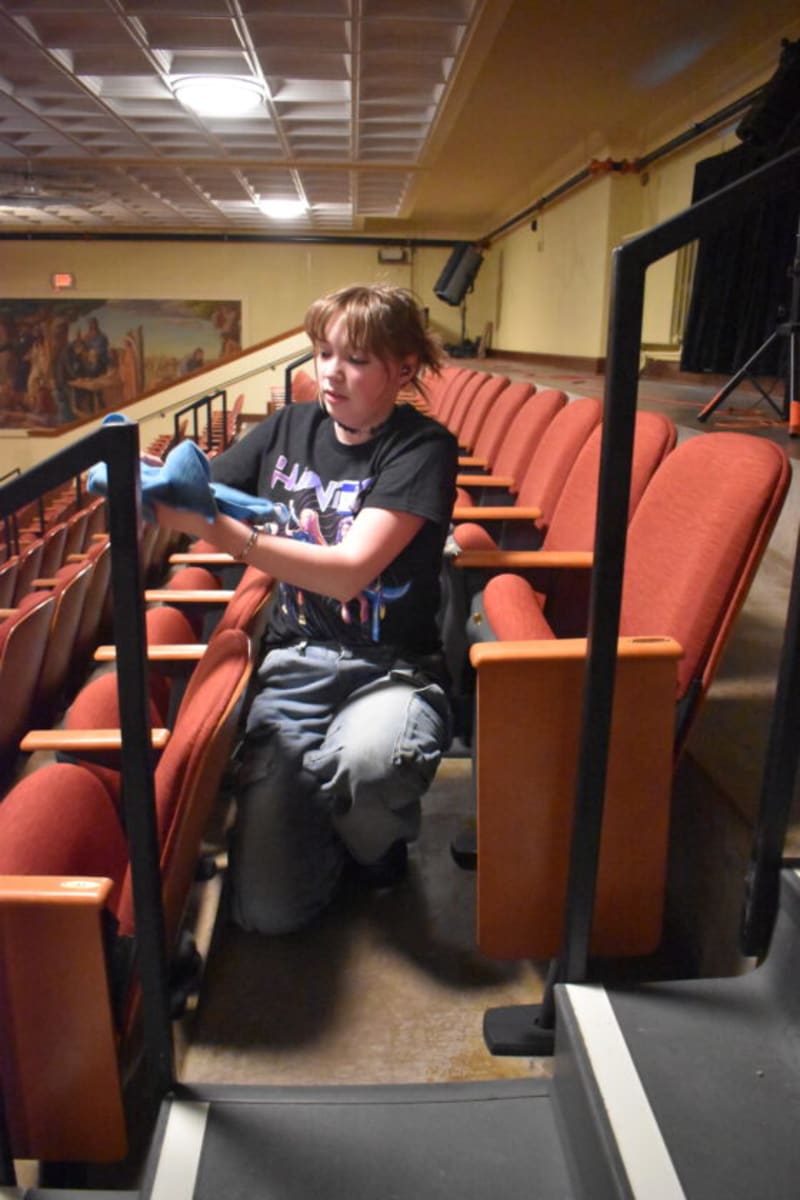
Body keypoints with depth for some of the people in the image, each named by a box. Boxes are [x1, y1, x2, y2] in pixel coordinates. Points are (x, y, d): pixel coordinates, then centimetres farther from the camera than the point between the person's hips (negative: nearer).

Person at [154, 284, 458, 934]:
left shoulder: (422, 445, -8)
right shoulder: (288, 428, 7)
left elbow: (348, 572, -21)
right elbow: (199, 499, 11)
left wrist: (222, 530, -31)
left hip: (393, 667, -2)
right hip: (297, 662, 3)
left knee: (364, 763, -39)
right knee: (267, 909, -11)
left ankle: (377, 844, -1)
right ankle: (329, 833, 25)